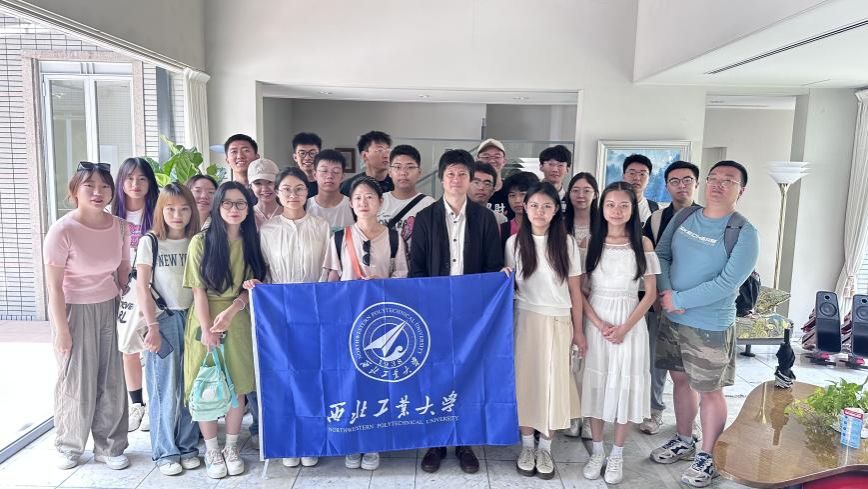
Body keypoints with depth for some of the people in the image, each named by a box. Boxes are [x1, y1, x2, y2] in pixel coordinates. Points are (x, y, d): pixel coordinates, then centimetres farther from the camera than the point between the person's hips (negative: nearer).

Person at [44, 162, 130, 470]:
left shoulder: (120, 227, -3)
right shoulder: (63, 231, -16)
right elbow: (54, 286, -12)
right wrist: (61, 329, -11)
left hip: (109, 308, 4)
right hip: (74, 311, -4)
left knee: (111, 381, 8)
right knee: (76, 381, 8)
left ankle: (109, 447, 26)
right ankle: (68, 446, 31)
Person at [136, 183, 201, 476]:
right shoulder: (150, 242, -2)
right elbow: (142, 288, -4)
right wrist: (153, 327, -9)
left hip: (193, 318, 2)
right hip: (164, 320, -2)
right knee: (166, 389, 2)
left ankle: (188, 446, 20)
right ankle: (165, 451, 16)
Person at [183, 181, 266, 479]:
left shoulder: (252, 242, 4)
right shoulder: (201, 241, -4)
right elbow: (198, 290, -6)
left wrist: (231, 310, -15)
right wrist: (207, 329, -12)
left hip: (239, 322, 2)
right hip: (206, 322, -2)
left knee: (237, 387, 7)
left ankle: (231, 448, 23)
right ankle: (211, 451, 19)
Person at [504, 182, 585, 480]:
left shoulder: (566, 243, 0)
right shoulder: (514, 242, 1)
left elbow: (574, 290, 3)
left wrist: (578, 330, 4)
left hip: (558, 322, 0)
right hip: (525, 320, 0)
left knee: (553, 382, 4)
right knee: (526, 380, 4)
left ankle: (545, 448, 19)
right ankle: (527, 446, 20)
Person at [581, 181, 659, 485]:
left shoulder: (643, 244, -2)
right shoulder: (590, 242, 0)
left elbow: (650, 292, -1)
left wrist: (625, 327, -11)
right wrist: (599, 324, -12)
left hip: (630, 323, -1)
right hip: (595, 321, 1)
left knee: (625, 385, 4)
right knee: (595, 383, 6)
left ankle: (617, 454, 21)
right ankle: (597, 451, 22)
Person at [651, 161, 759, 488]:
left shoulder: (744, 233, -13)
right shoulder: (685, 216, 3)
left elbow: (726, 284, -20)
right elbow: (661, 254, 4)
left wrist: (677, 299, -17)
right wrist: (666, 293, -13)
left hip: (710, 326, -5)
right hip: (670, 318, 5)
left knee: (709, 390, 6)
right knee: (680, 378, 17)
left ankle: (707, 458, 23)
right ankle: (683, 442, 36)